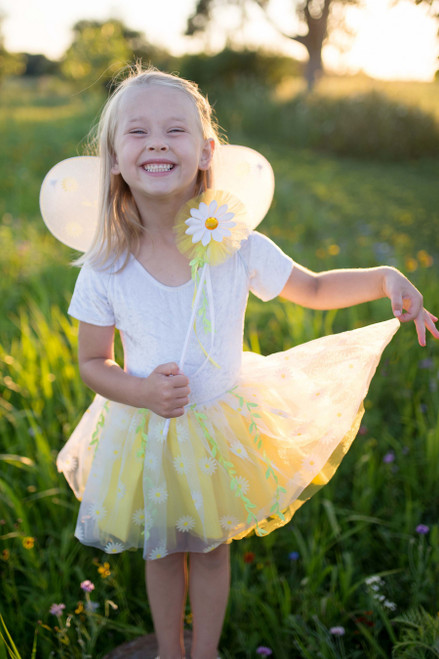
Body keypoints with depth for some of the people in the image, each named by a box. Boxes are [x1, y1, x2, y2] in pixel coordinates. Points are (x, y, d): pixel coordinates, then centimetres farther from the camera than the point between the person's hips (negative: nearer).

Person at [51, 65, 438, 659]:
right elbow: (92, 363, -6)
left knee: (211, 548, 19)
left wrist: (386, 278, -14)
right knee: (162, 551, 21)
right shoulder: (105, 269, -17)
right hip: (147, 432, 0)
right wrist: (142, 392, -24)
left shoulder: (236, 246, -16)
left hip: (222, 427, 0)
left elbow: (314, 289, 0)